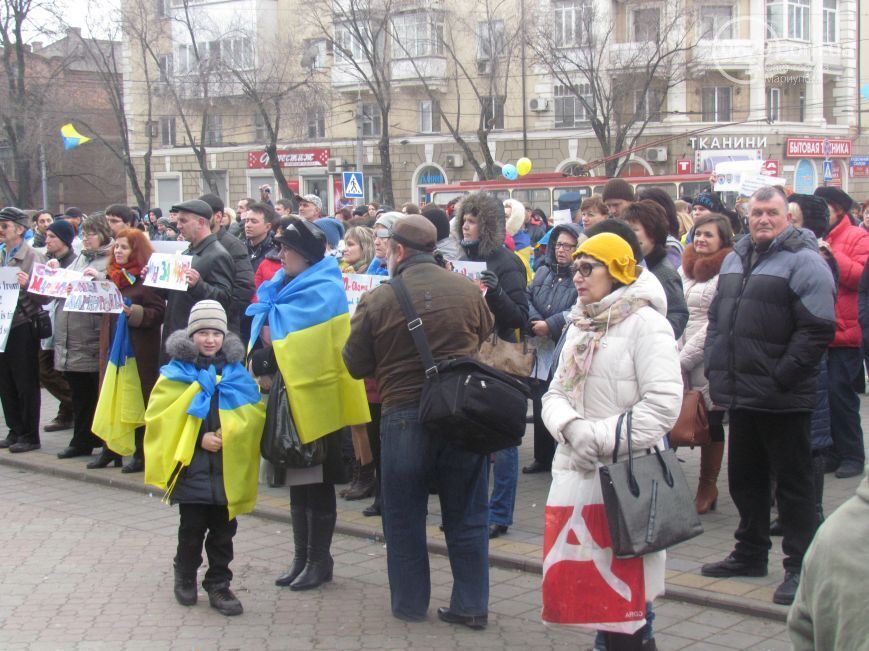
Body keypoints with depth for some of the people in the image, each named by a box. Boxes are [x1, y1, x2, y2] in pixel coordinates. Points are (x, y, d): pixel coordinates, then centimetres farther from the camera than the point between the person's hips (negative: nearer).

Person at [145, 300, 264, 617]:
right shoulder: (177, 373, -1)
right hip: (192, 467, -2)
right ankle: (185, 576, 27)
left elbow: (254, 414, 6)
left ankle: (218, 584, 17)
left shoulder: (237, 374, 8)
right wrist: (200, 439, -15)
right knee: (192, 528, 6)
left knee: (223, 530, 7)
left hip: (228, 468, 2)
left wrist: (231, 434, -11)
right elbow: (163, 418, -6)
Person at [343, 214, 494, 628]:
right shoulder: (467, 290, -5)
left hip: (404, 415, -2)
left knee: (404, 516, 13)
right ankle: (472, 605, 17)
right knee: (466, 515, 13)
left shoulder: (378, 300, -12)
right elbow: (485, 334, 16)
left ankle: (409, 603, 22)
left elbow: (355, 365, -2)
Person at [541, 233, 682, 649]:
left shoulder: (645, 322, -9)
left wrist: (600, 438, -18)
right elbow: (555, 394, 11)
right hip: (577, 472, 7)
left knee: (626, 582, -3)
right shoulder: (579, 326, 15)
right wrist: (573, 427, -11)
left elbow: (663, 404, -17)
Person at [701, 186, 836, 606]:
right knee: (745, 477, 17)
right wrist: (714, 367, 11)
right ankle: (750, 554, 32)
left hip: (784, 399, -8)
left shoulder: (803, 262, -11)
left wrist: (783, 376, -17)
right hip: (741, 395, 8)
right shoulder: (735, 259, 14)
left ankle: (800, 567, 9)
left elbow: (817, 330, -17)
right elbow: (716, 318, 21)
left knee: (793, 483, 1)